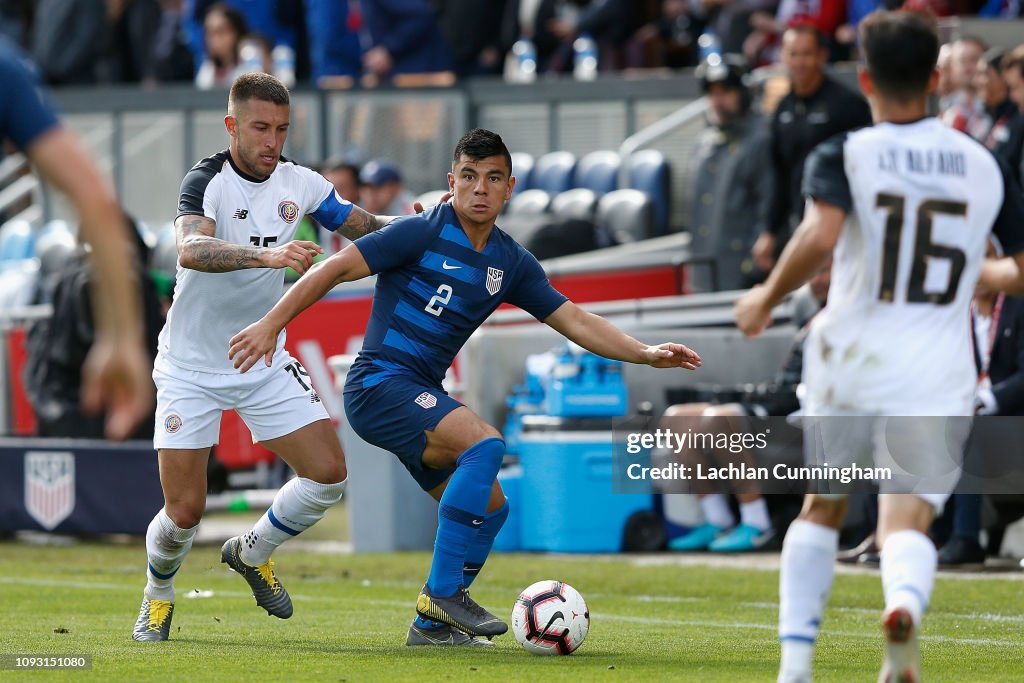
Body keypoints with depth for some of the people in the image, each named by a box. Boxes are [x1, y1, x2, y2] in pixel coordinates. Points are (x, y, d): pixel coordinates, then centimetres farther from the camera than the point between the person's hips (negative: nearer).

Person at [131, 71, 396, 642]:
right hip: (192, 368, -5)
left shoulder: (299, 184, -2)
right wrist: (267, 255, -53)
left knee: (329, 472, -8)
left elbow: (367, 229, 13)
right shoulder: (207, 180, -19)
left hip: (265, 361, 5)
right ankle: (159, 595, 24)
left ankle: (252, 553, 19)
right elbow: (191, 249, -39)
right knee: (185, 510, -9)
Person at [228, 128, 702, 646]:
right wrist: (271, 324, -16)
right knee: (484, 443, -27)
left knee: (488, 507, 5)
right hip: (380, 382, -8)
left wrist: (646, 354, 0)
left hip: (422, 397, 8)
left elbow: (574, 321, 11)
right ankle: (442, 593, -22)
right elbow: (335, 269, -11)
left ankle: (432, 624, 17)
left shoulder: (511, 263, 10)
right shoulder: (422, 233, -11)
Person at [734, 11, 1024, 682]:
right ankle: (905, 603, -42)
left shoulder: (843, 156, -3)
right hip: (938, 374, 0)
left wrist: (768, 297, -7)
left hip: (850, 359, 0)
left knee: (821, 508, 20)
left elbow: (821, 235, -22)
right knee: (907, 521, -7)